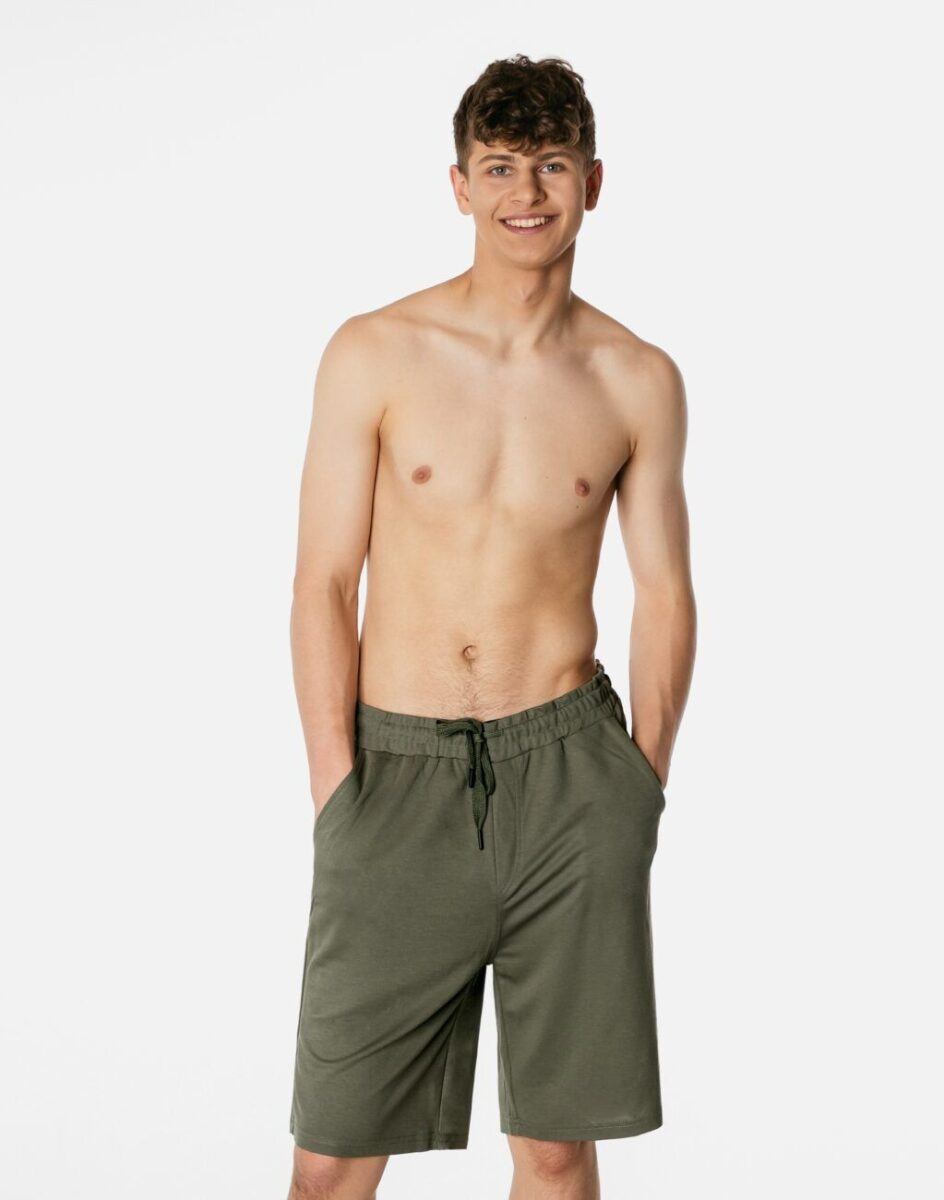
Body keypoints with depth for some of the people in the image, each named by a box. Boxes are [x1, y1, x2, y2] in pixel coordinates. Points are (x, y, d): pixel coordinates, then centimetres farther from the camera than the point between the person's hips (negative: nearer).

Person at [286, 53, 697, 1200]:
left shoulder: (638, 381, 4)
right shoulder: (373, 354, -1)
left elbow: (666, 590, 11)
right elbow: (323, 586, 0)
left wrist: (643, 783, 5)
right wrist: (336, 790, -5)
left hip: (566, 772, 1)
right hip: (398, 771, -1)